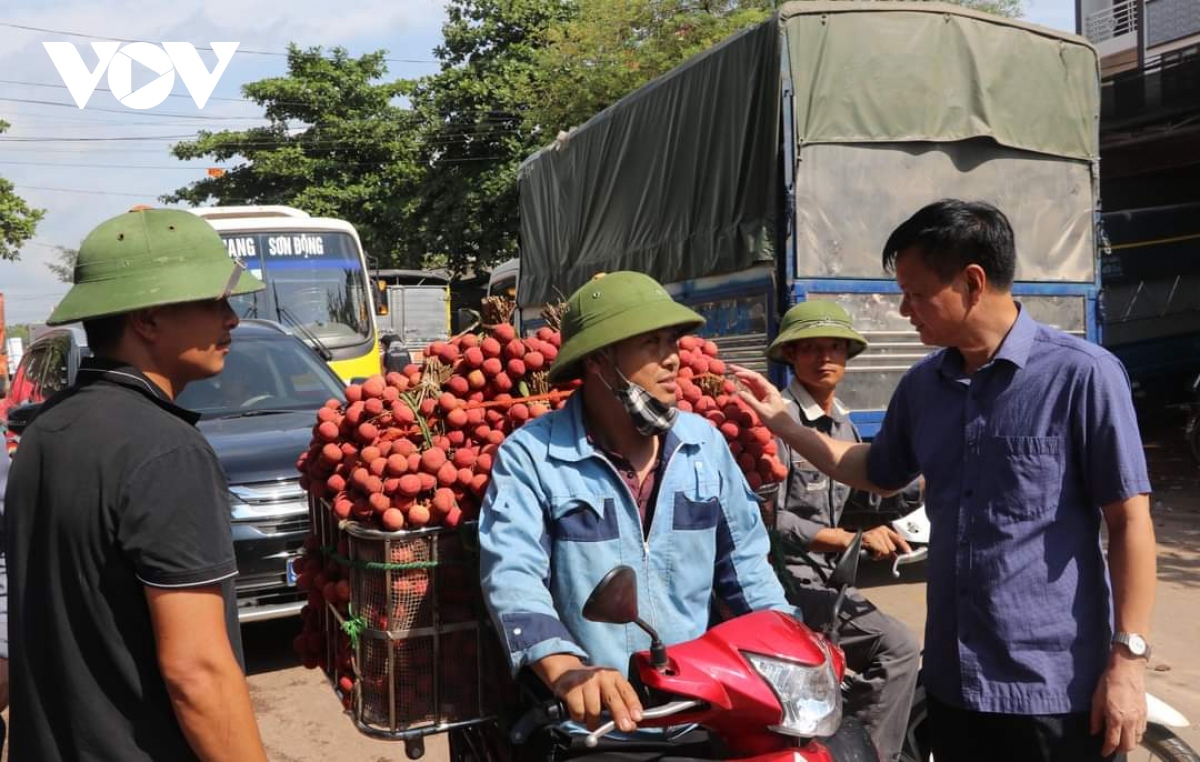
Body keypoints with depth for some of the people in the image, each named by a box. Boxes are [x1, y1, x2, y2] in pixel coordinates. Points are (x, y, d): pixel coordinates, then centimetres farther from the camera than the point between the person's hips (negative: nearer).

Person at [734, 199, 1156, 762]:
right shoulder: (921, 384, 5)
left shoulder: (1082, 374, -12)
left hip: (1054, 681, -5)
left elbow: (1129, 521, -10)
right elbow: (878, 472, 21)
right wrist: (780, 421, 13)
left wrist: (1127, 659, -12)